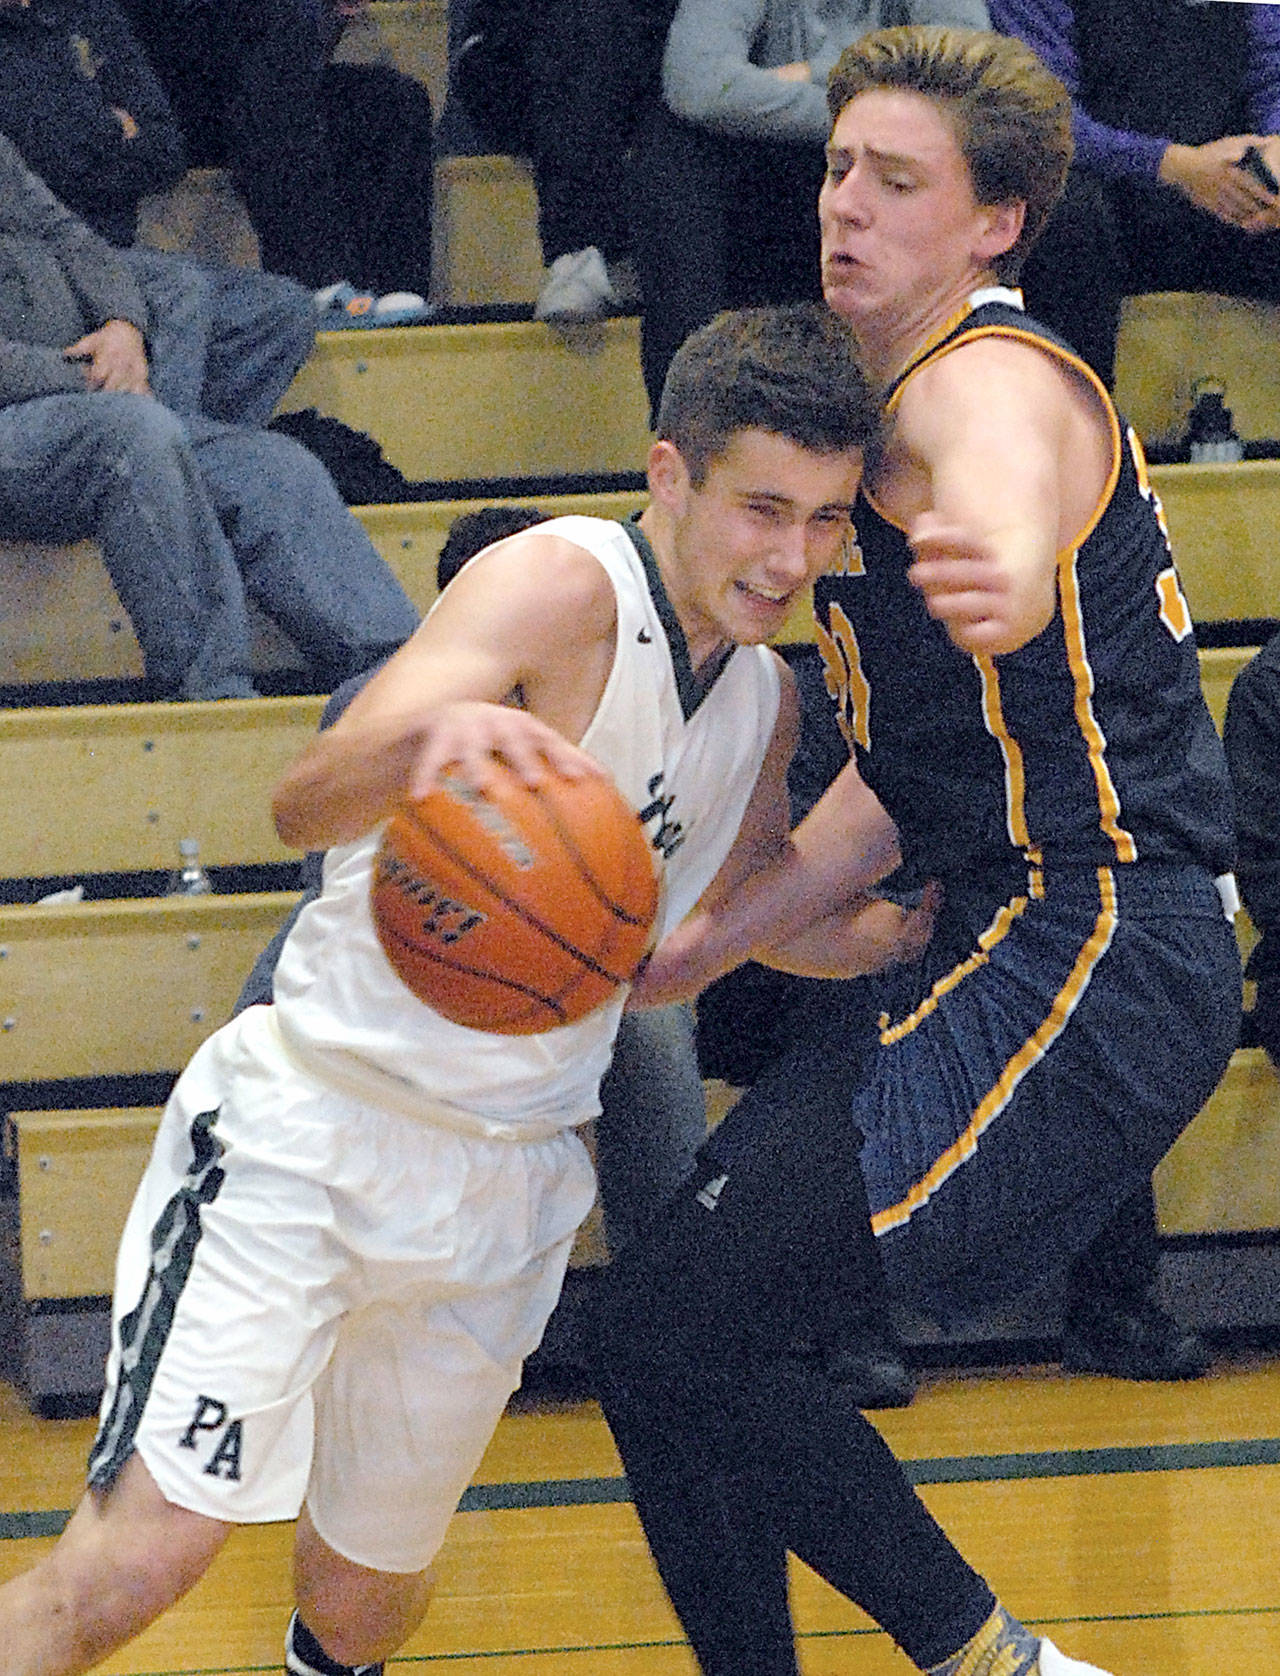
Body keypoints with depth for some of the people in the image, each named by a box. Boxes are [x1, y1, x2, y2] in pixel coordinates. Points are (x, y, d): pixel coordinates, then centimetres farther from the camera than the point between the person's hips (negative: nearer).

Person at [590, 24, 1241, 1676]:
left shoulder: (989, 380, -12)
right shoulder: (902, 400, 19)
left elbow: (1013, 520, -40)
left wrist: (994, 573, -63)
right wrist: (706, 940, 17)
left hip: (1089, 966, -10)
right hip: (1006, 947, 10)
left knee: (671, 1327, -15)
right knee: (670, 1316, 11)